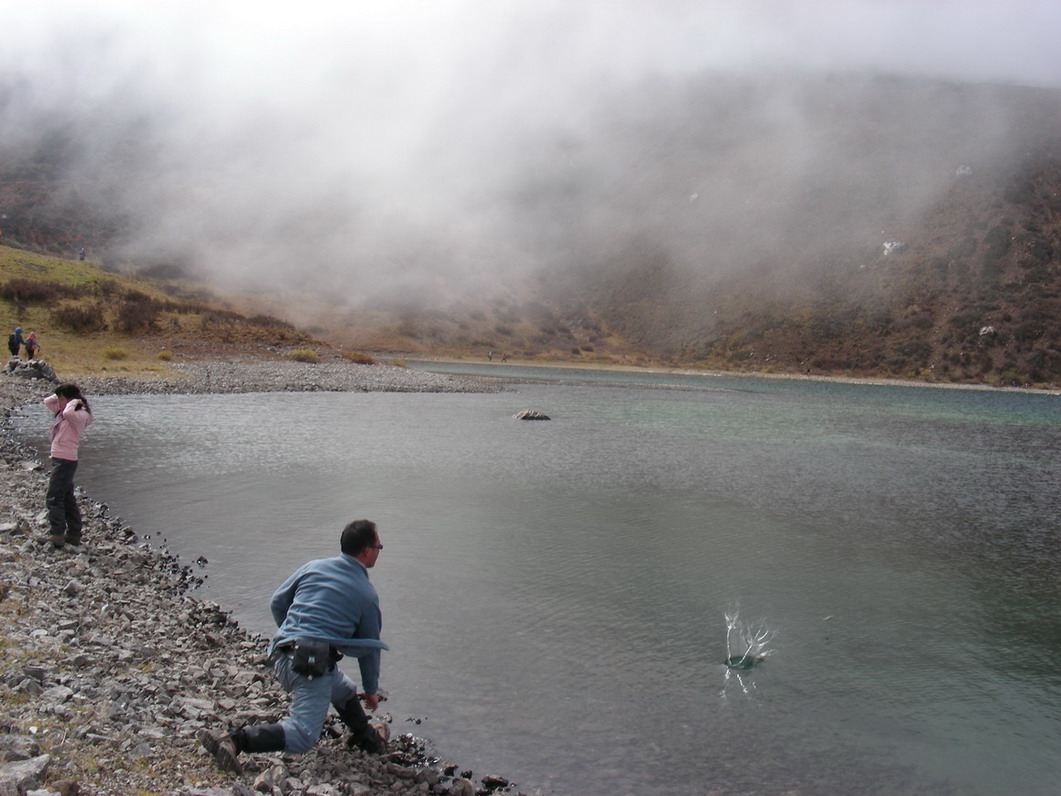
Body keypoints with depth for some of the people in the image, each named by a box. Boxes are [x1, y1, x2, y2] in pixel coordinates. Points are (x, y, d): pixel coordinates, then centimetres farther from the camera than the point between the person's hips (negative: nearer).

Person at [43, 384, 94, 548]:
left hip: (66, 461, -10)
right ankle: (74, 534, 20)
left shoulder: (80, 415, -14)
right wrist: (60, 395, 8)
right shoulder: (61, 411, 13)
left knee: (53, 499, -11)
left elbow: (68, 413, -36)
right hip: (59, 459, 10)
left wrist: (74, 401, -18)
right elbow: (47, 401, 23)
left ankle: (58, 534, -12)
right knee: (67, 499, 14)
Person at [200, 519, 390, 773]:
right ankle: (234, 740, -26)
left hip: (280, 657, 8)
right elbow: (369, 649, 12)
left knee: (346, 692, 29)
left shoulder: (313, 567, 12)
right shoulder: (366, 594, 3)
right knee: (302, 736, -11)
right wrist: (372, 691, 26)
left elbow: (277, 603, 17)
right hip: (313, 666, -8)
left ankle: (370, 741, 46)